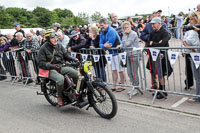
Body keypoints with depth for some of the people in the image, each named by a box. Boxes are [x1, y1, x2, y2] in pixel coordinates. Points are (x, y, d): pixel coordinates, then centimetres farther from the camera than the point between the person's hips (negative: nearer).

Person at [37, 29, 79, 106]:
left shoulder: (59, 46, 11)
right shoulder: (43, 48, -6)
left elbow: (66, 56, 16)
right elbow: (40, 63, -12)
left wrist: (74, 59, -4)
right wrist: (52, 66, -27)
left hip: (61, 67, 6)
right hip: (51, 70, -5)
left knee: (76, 74, -14)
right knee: (60, 79, -36)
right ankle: (59, 97, -9)